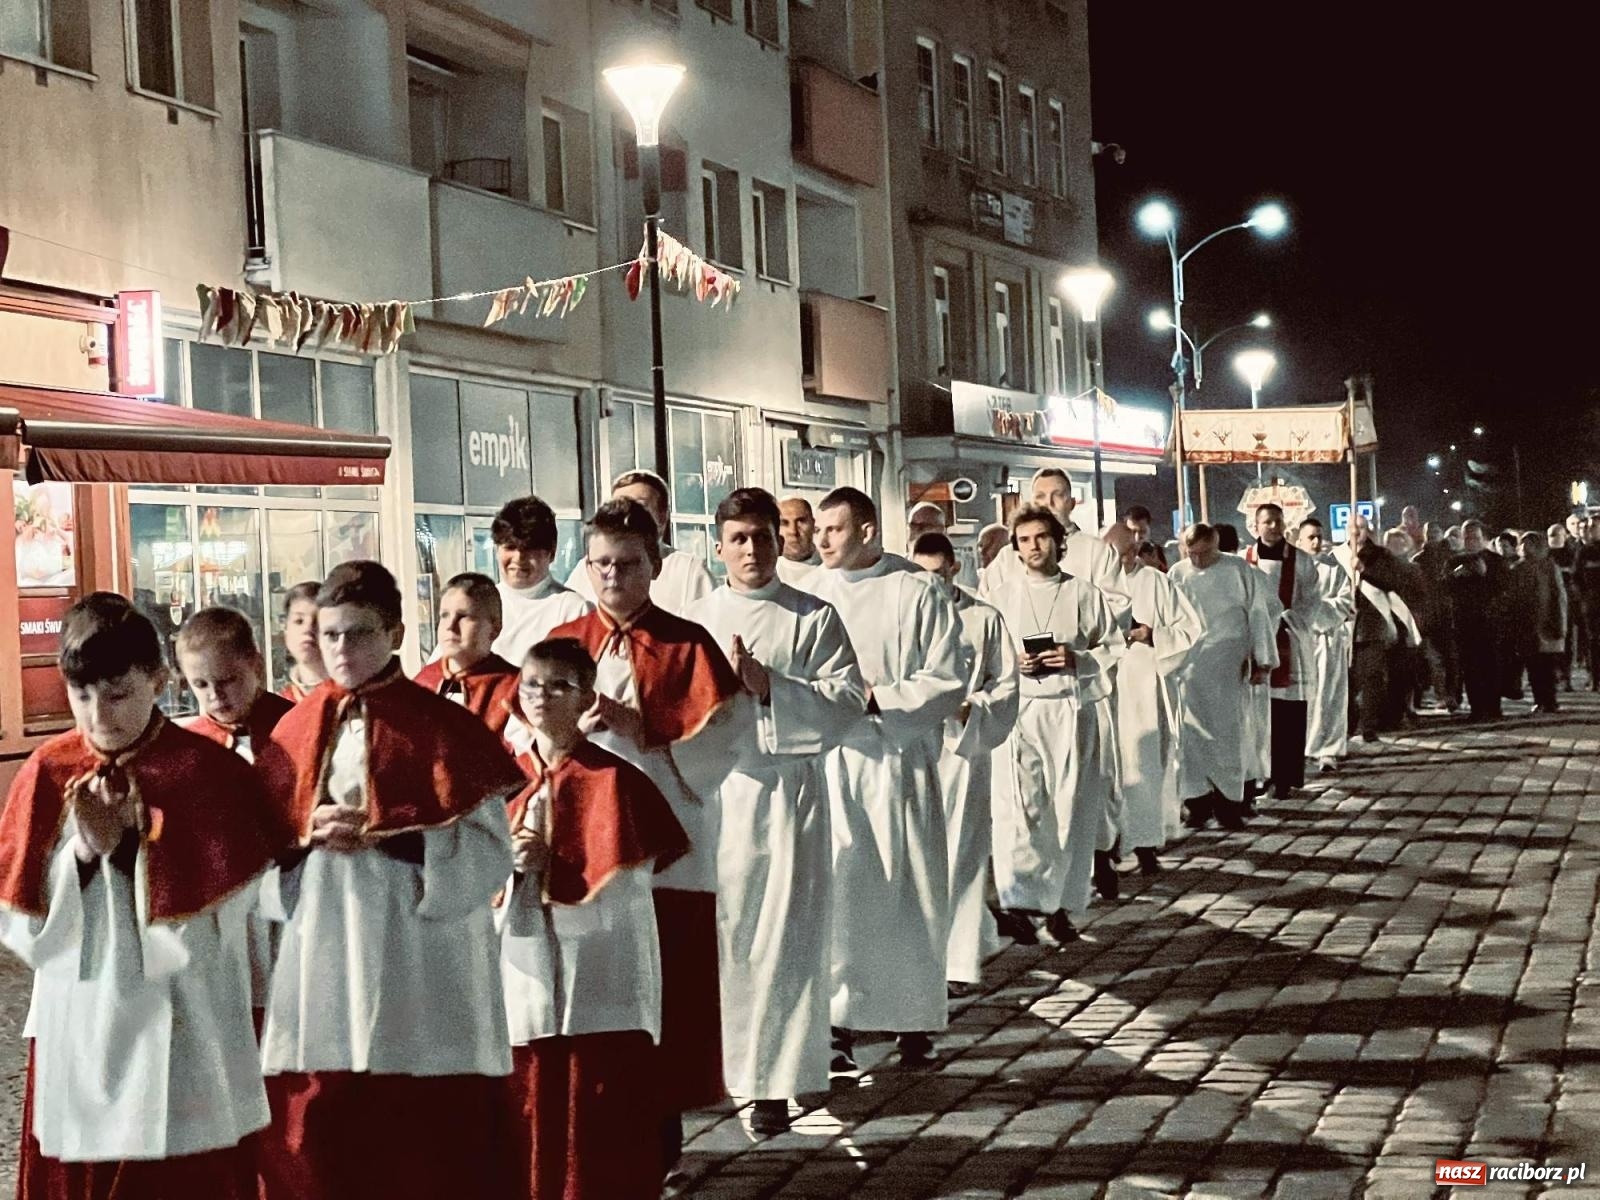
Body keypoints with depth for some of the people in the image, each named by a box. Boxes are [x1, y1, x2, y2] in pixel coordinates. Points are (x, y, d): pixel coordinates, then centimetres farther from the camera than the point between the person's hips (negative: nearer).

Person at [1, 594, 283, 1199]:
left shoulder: (211, 773, -7)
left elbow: (218, 921, -9)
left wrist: (131, 846, -14)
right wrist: (82, 850, -15)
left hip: (184, 1043, -2)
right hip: (78, 1040, 3)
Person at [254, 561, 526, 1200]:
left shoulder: (443, 728, -2)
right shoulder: (296, 729, 10)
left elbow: (490, 849, -9)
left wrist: (383, 834, -17)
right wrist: (305, 835, -10)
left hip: (420, 968, -3)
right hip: (319, 961, 4)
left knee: (426, 1138, 1)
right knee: (314, 1136, 4)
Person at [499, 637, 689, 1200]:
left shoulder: (614, 781, -6)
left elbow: (620, 895, -11)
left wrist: (544, 868, -15)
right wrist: (505, 866, -11)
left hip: (602, 997, -4)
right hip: (525, 990, 4)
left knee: (605, 1150, 0)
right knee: (528, 1143, 8)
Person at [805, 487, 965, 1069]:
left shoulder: (918, 592, -2)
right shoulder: (811, 593, 5)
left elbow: (947, 687, -5)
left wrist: (876, 699, -14)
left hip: (901, 760, -1)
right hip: (829, 763, 1)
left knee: (910, 894, 5)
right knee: (835, 890, -6)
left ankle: (915, 1021, 18)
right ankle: (837, 1021, 0)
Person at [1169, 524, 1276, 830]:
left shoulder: (1239, 571, -3)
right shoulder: (1177, 574, 4)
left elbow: (1258, 615, 1)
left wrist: (1262, 661, -1)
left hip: (1228, 667, -2)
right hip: (1188, 665, 2)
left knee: (1226, 734, -2)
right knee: (1190, 734, -1)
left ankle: (1228, 803, 6)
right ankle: (1198, 802, 5)